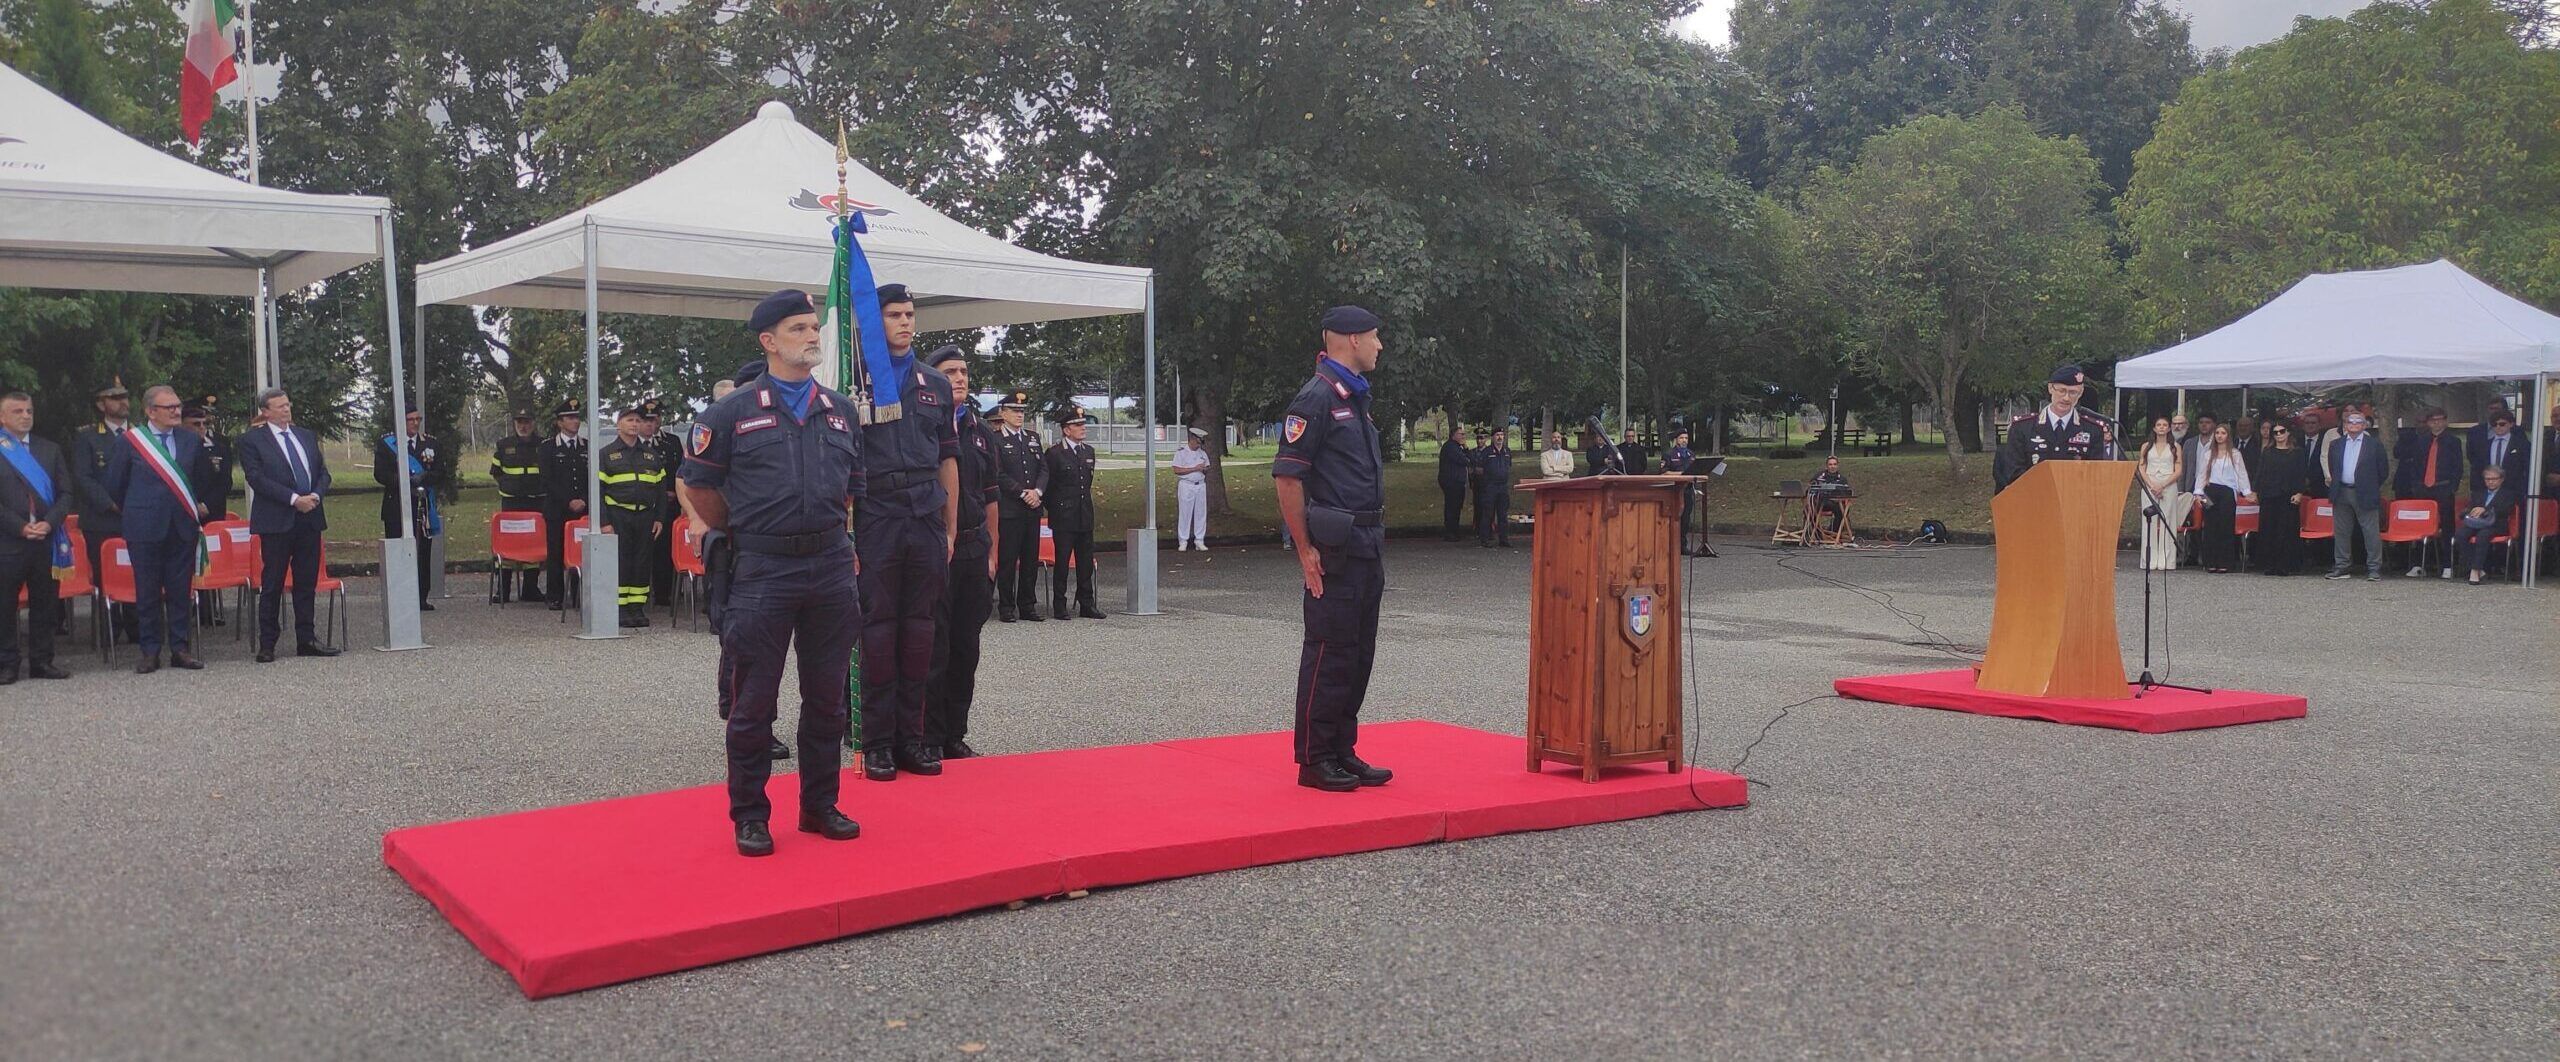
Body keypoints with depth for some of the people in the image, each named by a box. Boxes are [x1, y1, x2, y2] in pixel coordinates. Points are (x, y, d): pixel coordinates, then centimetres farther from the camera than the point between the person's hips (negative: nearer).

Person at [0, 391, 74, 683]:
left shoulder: (50, 450, 14)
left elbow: (65, 493, 9)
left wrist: (49, 523, -7)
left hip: (46, 539, 3)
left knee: (44, 603, 6)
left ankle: (41, 661, 13)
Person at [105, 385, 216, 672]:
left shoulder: (191, 440, 5)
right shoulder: (130, 440, -3)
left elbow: (203, 476, 15)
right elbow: (114, 482, 6)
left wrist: (195, 507, 8)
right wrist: (132, 512, 11)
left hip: (182, 527, 2)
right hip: (145, 527, -2)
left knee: (181, 592, 5)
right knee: (147, 592, 4)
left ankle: (180, 649, 13)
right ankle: (150, 651, 11)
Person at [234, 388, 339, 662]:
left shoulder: (307, 436, 15)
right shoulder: (252, 440, -2)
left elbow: (323, 472, 14)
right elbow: (257, 478, -11)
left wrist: (316, 495, -6)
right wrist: (294, 499, -17)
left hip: (310, 518, 5)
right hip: (276, 521, -5)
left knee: (307, 583, 8)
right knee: (272, 585, 0)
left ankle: (306, 640, 14)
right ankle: (267, 645, 6)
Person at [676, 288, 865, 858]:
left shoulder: (840, 409, 11)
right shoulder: (733, 412, -2)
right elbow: (695, 482, 5)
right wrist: (740, 534, 9)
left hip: (831, 568, 4)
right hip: (761, 571, -4)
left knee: (827, 695, 10)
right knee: (753, 699, 2)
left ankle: (820, 806, 23)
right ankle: (749, 816, 13)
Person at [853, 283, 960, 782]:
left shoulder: (935, 385, 15)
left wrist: (950, 529, 13)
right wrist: (843, 530, -7)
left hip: (927, 519, 4)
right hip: (875, 520, -4)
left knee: (919, 627, 5)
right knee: (878, 626, -2)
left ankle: (911, 736, 12)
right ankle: (877, 742, 4)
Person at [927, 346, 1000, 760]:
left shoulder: (980, 431, 13)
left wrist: (992, 554, 13)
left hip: (974, 550, 6)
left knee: (966, 647, 9)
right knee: (933, 647, -2)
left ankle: (955, 735, 19)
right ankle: (930, 739, 7)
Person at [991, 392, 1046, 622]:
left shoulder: (1033, 438, 16)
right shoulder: (995, 440, -3)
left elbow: (1044, 469, 11)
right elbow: (999, 475, -10)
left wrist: (1037, 491, -6)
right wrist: (1023, 493, -13)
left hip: (1033, 508, 6)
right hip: (1008, 510, -6)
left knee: (1031, 559, 8)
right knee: (1007, 560, -2)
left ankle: (1027, 606, 14)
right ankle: (1006, 608, 4)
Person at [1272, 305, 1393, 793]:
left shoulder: (1355, 399, 19)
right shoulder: (1317, 398, -12)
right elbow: (1286, 477, -16)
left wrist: (1375, 540, 18)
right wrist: (1306, 550, -17)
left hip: (1367, 546, 10)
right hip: (1334, 548, -9)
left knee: (1359, 654, 12)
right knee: (1328, 653, -4)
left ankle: (1343, 753, 21)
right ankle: (1314, 761, 4)